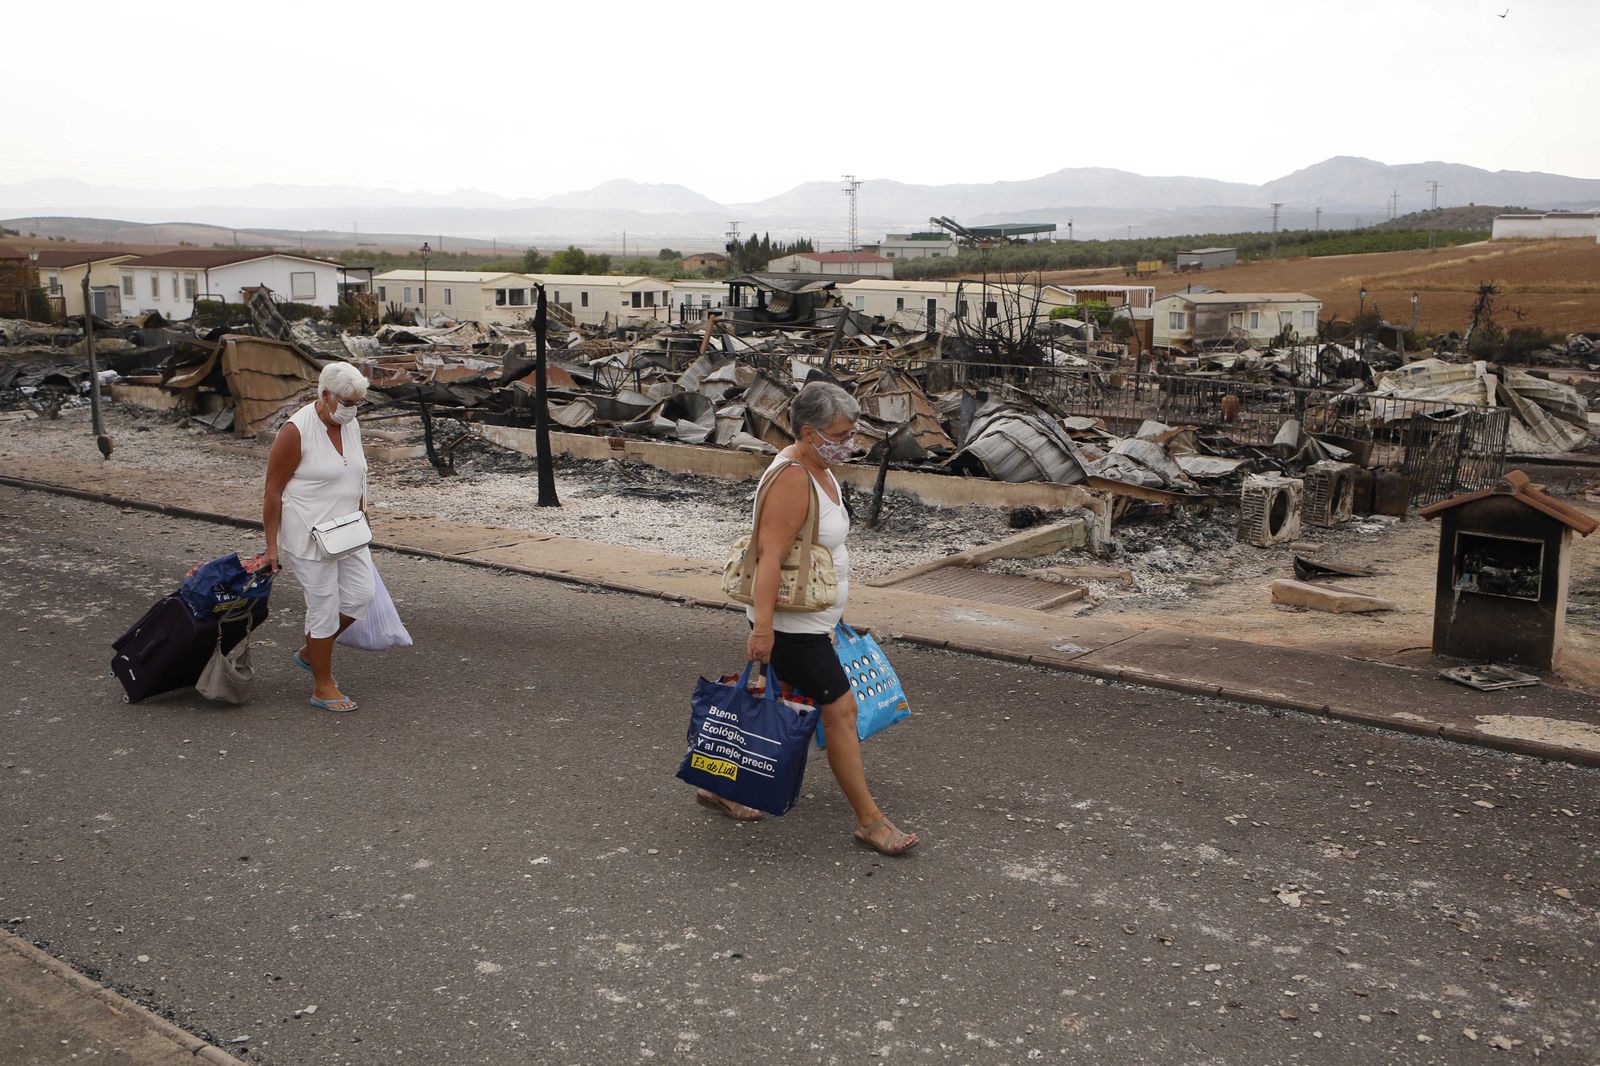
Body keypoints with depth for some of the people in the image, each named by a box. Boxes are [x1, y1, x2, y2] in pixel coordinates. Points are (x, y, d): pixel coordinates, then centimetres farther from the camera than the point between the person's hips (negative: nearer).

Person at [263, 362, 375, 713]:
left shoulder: (351, 426, 4)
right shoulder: (297, 431, -17)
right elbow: (273, 492, -14)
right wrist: (271, 545, -13)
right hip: (309, 535, -7)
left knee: (359, 596, 5)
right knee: (325, 606, -1)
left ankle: (309, 652, 28)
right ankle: (322, 687, 14)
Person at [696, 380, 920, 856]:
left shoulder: (819, 470, 10)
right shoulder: (792, 479, -22)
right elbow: (770, 556, -28)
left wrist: (834, 608, 26)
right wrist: (763, 627, -32)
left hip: (810, 620, 10)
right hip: (790, 625, -10)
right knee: (840, 709, -4)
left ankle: (719, 786, 31)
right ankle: (869, 820, 5)